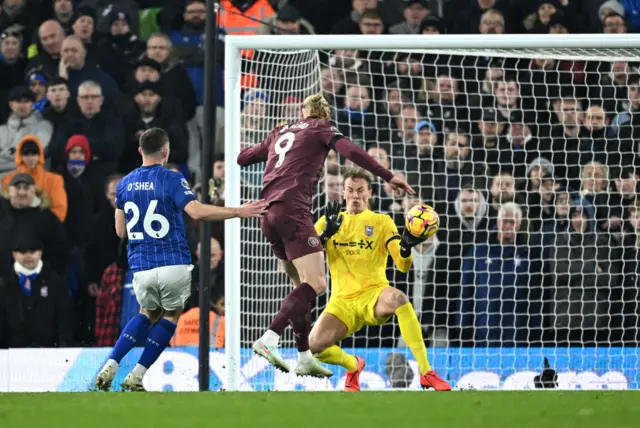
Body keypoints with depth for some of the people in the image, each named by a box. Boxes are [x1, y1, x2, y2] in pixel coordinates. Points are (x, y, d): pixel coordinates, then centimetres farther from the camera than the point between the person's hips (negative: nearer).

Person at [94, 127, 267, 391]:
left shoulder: (125, 184, 9)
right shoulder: (172, 180, -7)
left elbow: (121, 231, 15)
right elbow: (197, 211, -22)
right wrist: (239, 212, -17)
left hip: (141, 268, 4)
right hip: (174, 265, -4)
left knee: (148, 314, 26)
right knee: (171, 316, 17)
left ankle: (110, 367, 10)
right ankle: (136, 377, 8)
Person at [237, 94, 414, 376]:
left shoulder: (281, 132, 24)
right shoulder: (321, 129, 8)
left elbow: (243, 157, 30)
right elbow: (350, 151, -8)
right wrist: (388, 177, -11)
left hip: (268, 212, 8)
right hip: (293, 209, -8)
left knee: (302, 284, 15)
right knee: (315, 283, -14)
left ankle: (304, 358, 11)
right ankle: (268, 340, -29)